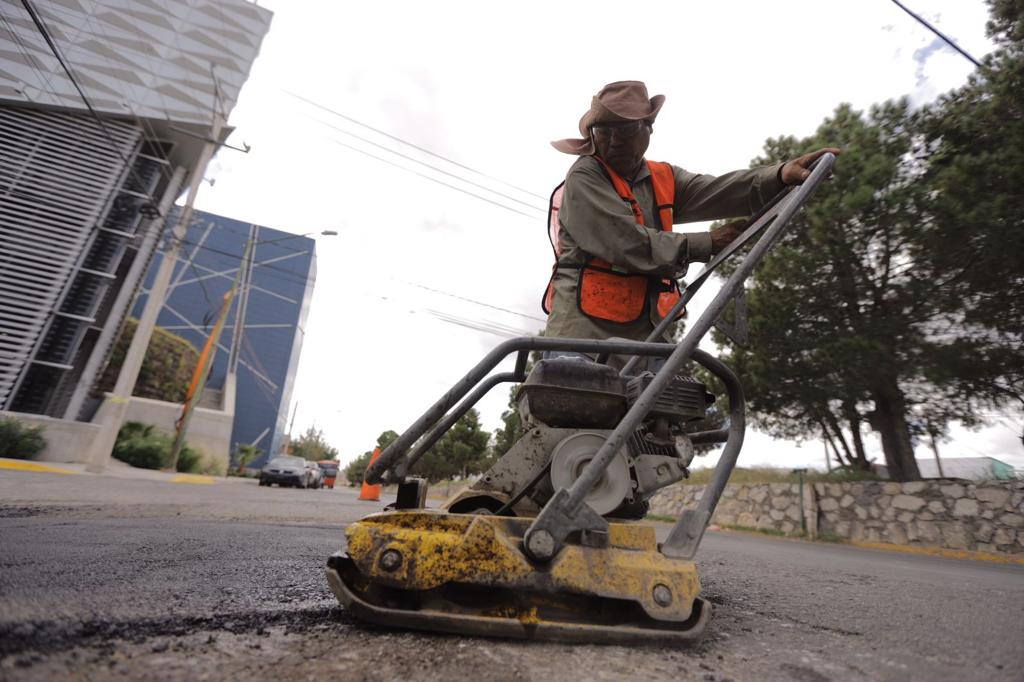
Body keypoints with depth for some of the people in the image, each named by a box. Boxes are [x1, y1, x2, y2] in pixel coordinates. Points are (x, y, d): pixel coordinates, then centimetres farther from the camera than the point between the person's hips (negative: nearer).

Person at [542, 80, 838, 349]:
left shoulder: (664, 179, 17)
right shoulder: (584, 177, -1)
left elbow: (720, 191, 0)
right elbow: (625, 242, -12)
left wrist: (780, 175, -20)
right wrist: (704, 245, -4)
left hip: (646, 330, 5)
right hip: (585, 327, -5)